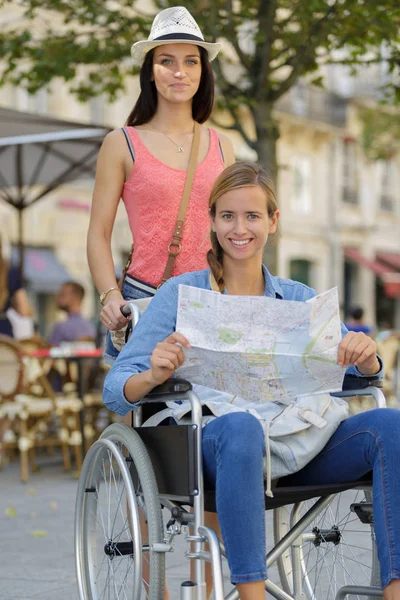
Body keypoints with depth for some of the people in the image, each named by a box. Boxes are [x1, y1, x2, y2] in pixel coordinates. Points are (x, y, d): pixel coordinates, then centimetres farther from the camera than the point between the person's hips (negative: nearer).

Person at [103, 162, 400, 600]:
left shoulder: (298, 299, 20)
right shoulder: (180, 294, 8)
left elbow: (361, 370, 12)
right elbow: (114, 393, 0)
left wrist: (365, 356, -13)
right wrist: (154, 375, -23)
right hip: (213, 443, -4)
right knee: (241, 425, -39)